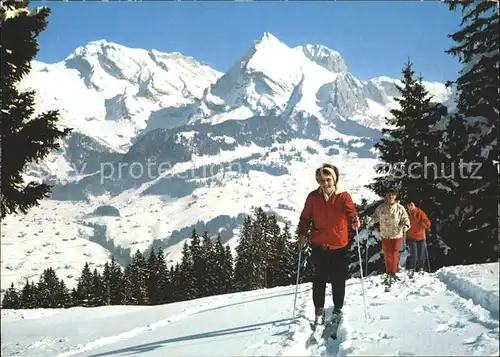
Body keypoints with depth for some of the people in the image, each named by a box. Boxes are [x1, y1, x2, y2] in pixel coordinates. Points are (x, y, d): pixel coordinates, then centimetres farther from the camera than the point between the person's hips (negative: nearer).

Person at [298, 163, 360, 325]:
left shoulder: (343, 196, -7)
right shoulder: (313, 197, -2)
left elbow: (351, 211, -20)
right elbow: (305, 217, 6)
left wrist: (354, 220, -41)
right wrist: (302, 233, -5)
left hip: (339, 246, 0)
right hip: (319, 246, 1)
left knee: (338, 280, 8)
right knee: (319, 279, 3)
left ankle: (338, 309, 26)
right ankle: (319, 310, 18)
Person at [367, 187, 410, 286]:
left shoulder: (400, 208, -7)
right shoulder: (381, 208, -3)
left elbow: (406, 219, -2)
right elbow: (375, 217, 4)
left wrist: (405, 226, -22)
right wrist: (370, 221, -17)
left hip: (396, 235, -2)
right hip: (385, 235, 2)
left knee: (394, 254, 0)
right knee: (387, 255, 9)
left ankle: (393, 273, 13)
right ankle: (388, 273, 24)